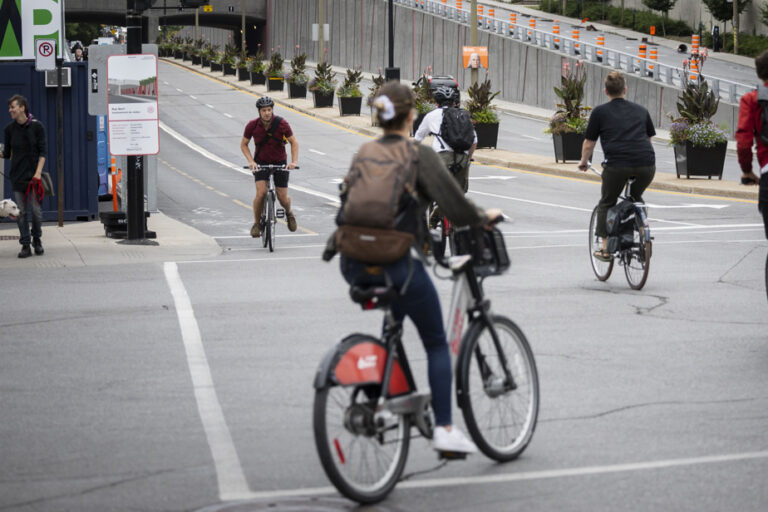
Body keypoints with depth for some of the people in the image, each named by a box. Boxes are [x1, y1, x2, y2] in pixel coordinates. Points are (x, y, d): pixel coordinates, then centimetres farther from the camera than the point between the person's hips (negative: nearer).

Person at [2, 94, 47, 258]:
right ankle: (25, 245, 6)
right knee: (20, 212, 0)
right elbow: (7, 153, 11)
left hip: (33, 175, -2)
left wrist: (38, 172, -12)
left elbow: (42, 152, -3)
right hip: (17, 176, 2)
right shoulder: (10, 129, 5)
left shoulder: (37, 126, -3)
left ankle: (37, 239, 19)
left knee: (36, 210, -4)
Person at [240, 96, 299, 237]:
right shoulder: (252, 126, -14)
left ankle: (289, 213, 34)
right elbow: (243, 144, 0)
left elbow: (294, 142, -6)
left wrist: (294, 161, -18)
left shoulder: (282, 124, -16)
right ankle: (257, 223, -2)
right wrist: (251, 161, -15)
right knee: (261, 193, -21)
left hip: (280, 163, 0)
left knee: (283, 198, -2)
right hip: (260, 163, 0)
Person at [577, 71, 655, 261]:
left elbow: (588, 144, 15)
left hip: (617, 164, -3)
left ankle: (606, 249, 13)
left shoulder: (600, 112, 12)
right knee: (636, 197, 32)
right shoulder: (641, 110, 21)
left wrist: (584, 162, 33)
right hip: (646, 165, 3)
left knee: (606, 203, 18)